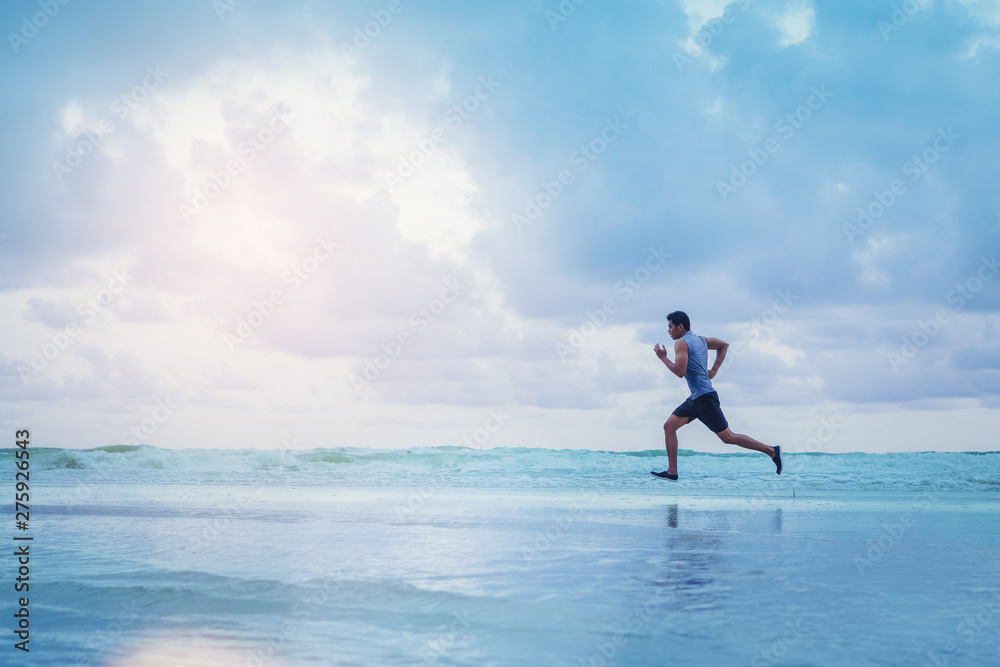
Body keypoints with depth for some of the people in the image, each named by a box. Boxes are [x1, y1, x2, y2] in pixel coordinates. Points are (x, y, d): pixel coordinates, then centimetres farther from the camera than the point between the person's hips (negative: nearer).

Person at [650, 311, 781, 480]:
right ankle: (672, 472, 5)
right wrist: (714, 370, 23)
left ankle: (771, 451, 0)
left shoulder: (681, 343, -11)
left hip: (704, 397, -10)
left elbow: (680, 372, -21)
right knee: (669, 427, 6)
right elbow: (724, 345, 29)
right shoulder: (700, 339, 16)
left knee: (728, 437, -5)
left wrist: (663, 358, -8)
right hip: (695, 398, 10)